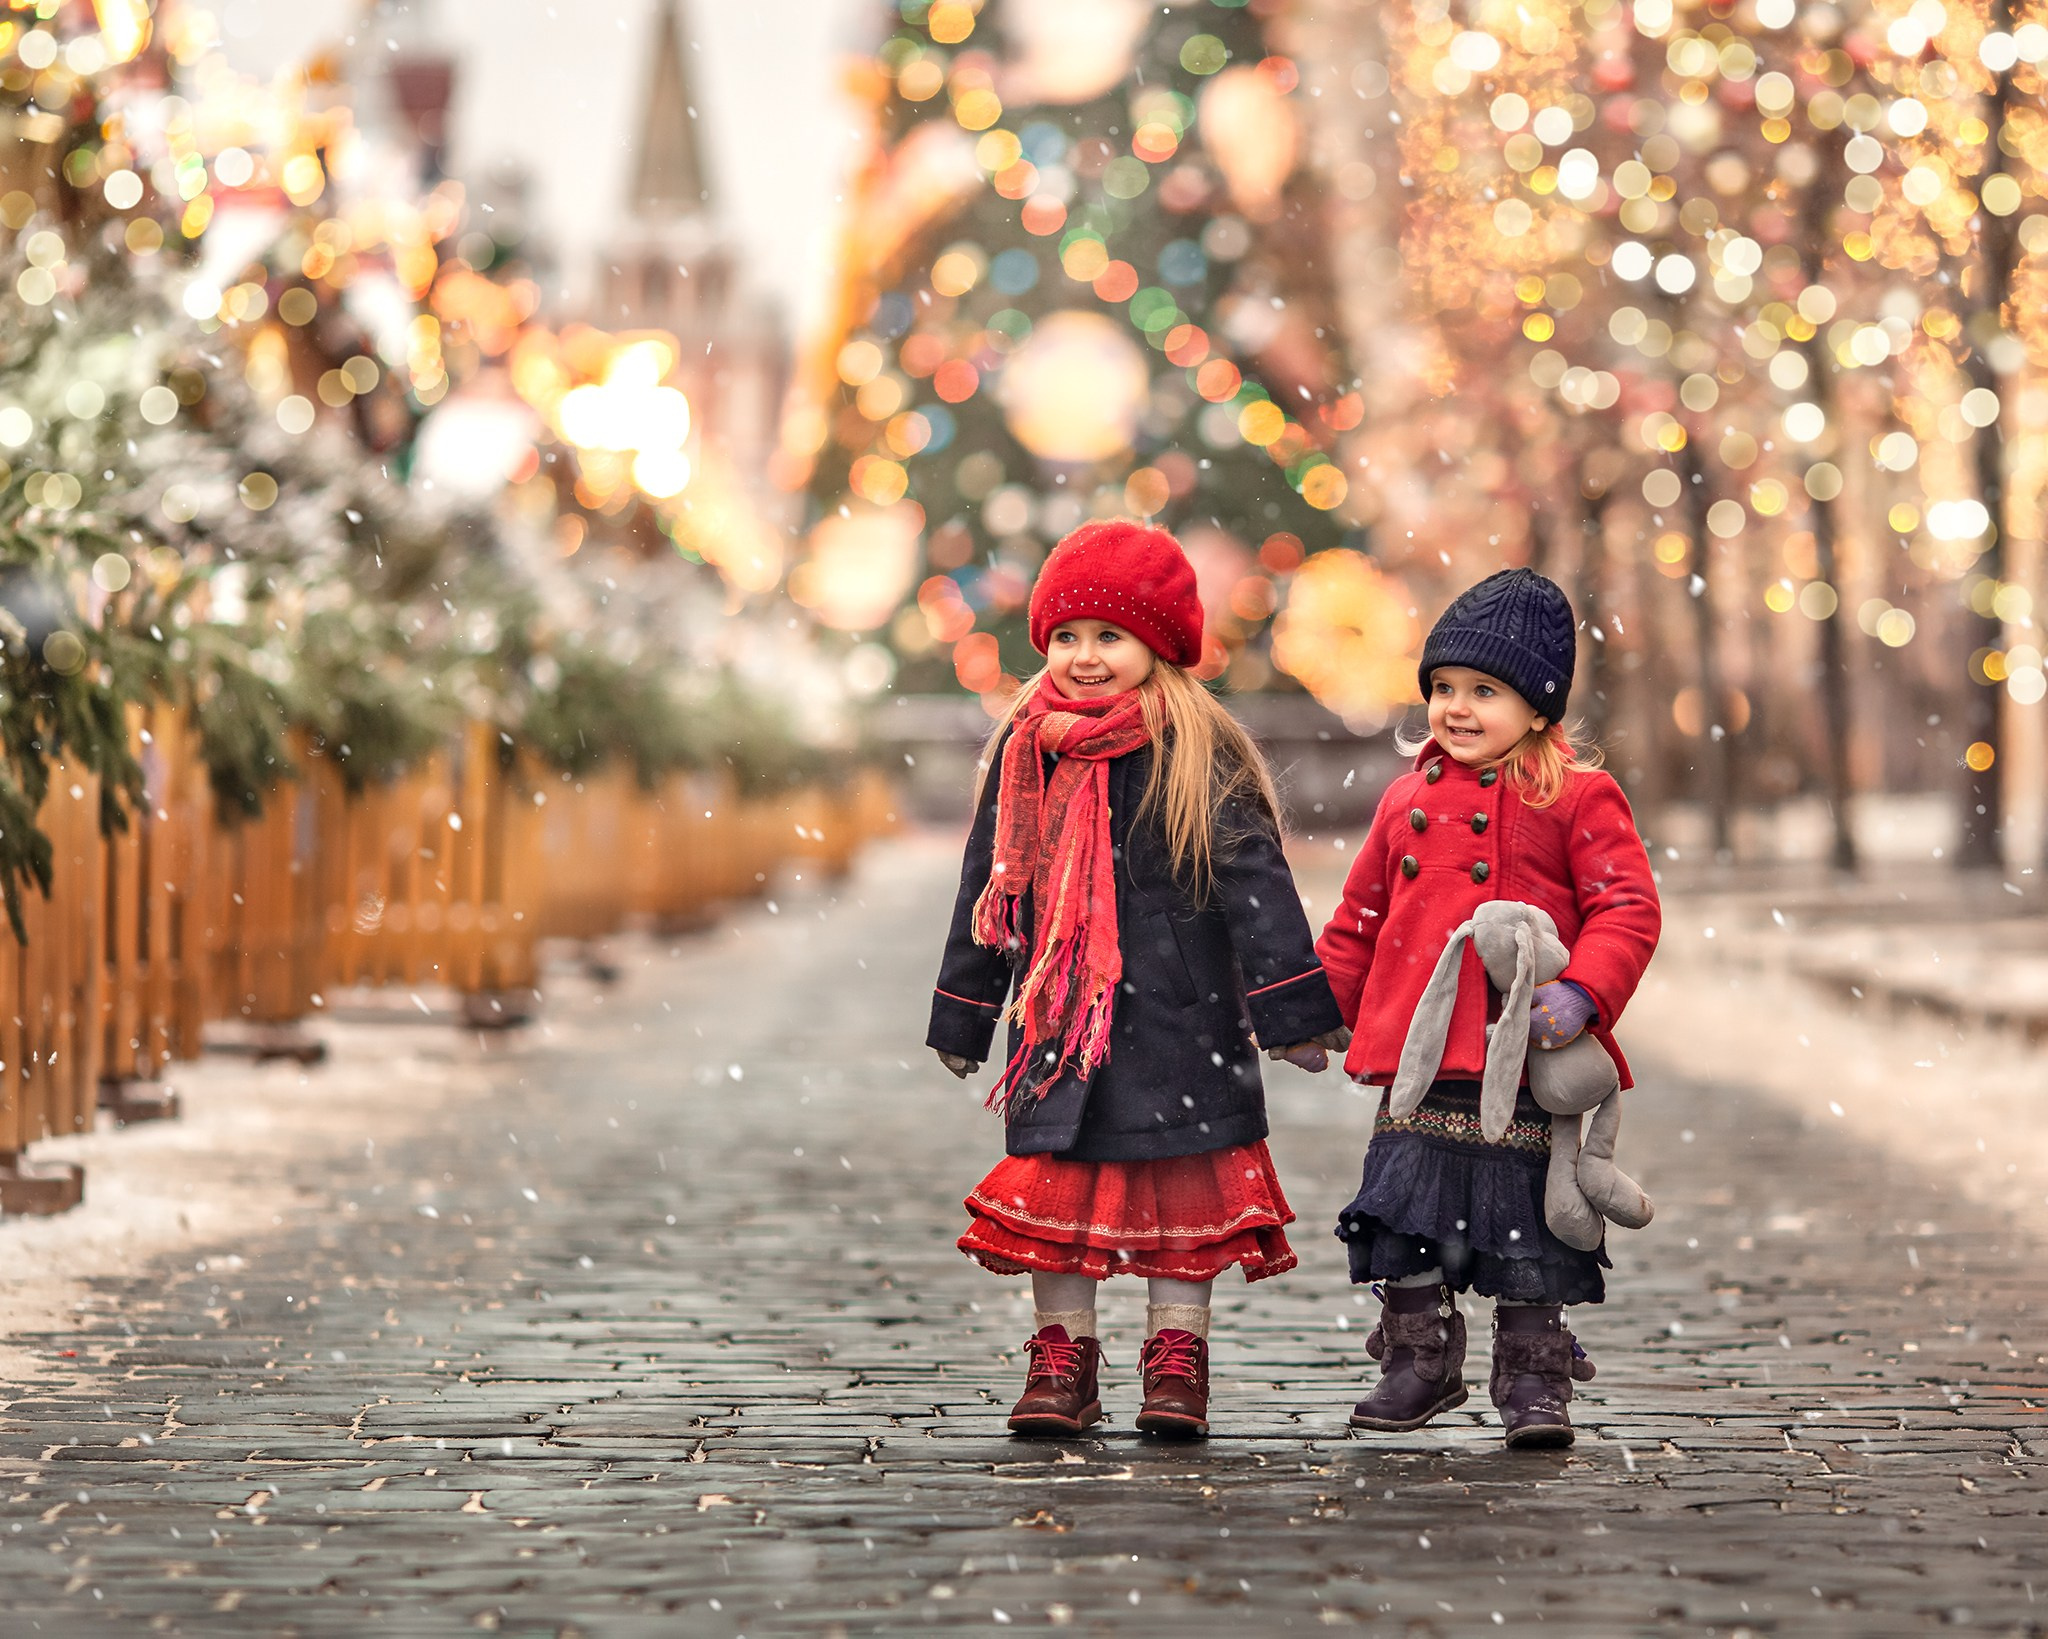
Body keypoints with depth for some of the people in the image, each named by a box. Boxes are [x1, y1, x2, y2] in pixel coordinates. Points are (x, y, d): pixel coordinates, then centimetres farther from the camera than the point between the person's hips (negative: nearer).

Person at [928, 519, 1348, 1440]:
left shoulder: (1195, 755, -7)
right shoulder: (1023, 751, 7)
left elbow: (1254, 880, -8)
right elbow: (987, 888, 15)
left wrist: (1292, 1008, -11)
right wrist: (962, 1016, 17)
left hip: (1177, 1019, -3)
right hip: (1056, 1019, 4)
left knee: (1182, 1187, 2)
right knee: (1052, 1185, 3)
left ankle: (1177, 1361, 11)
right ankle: (1062, 1359, 12)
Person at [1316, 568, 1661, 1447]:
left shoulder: (1578, 799, -2)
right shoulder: (1410, 798, 12)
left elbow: (1627, 908, -6)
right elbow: (1361, 916, 21)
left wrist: (1582, 993, -21)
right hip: (1420, 1053, 4)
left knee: (1526, 1226, 2)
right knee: (1409, 1209, 6)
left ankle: (1534, 1377, 14)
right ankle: (1418, 1360, 21)